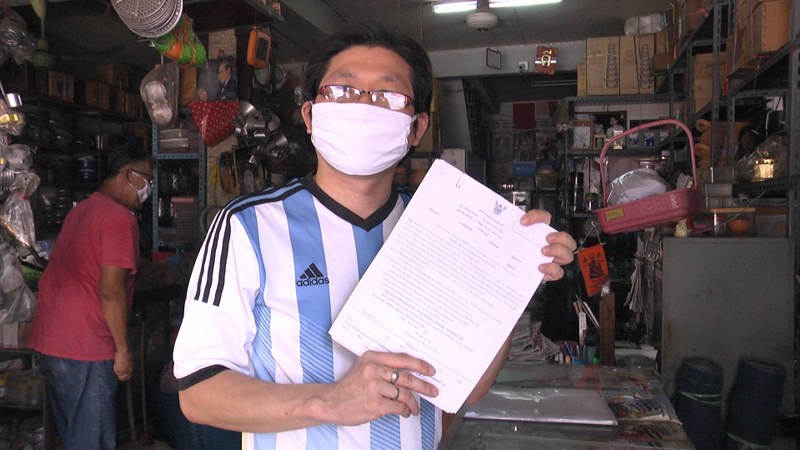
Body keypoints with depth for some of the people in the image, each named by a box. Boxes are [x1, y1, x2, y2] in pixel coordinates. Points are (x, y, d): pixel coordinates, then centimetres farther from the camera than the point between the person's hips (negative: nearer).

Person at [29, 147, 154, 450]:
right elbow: (110, 290, -20)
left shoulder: (82, 209, 16)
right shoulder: (120, 217, -15)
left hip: (48, 339, 10)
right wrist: (123, 350, -12)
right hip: (84, 348, -10)